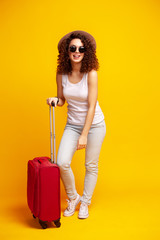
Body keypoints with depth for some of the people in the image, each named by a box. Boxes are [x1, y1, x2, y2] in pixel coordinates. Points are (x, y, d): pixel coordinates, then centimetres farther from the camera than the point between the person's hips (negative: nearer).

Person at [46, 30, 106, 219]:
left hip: (94, 124, -3)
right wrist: (55, 100, -17)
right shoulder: (61, 74, -5)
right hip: (73, 124, 3)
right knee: (62, 162, -10)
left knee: (91, 165, 7)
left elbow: (91, 107, -19)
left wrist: (84, 135, -20)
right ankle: (73, 198, 17)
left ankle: (85, 202, 30)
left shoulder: (91, 74, -18)